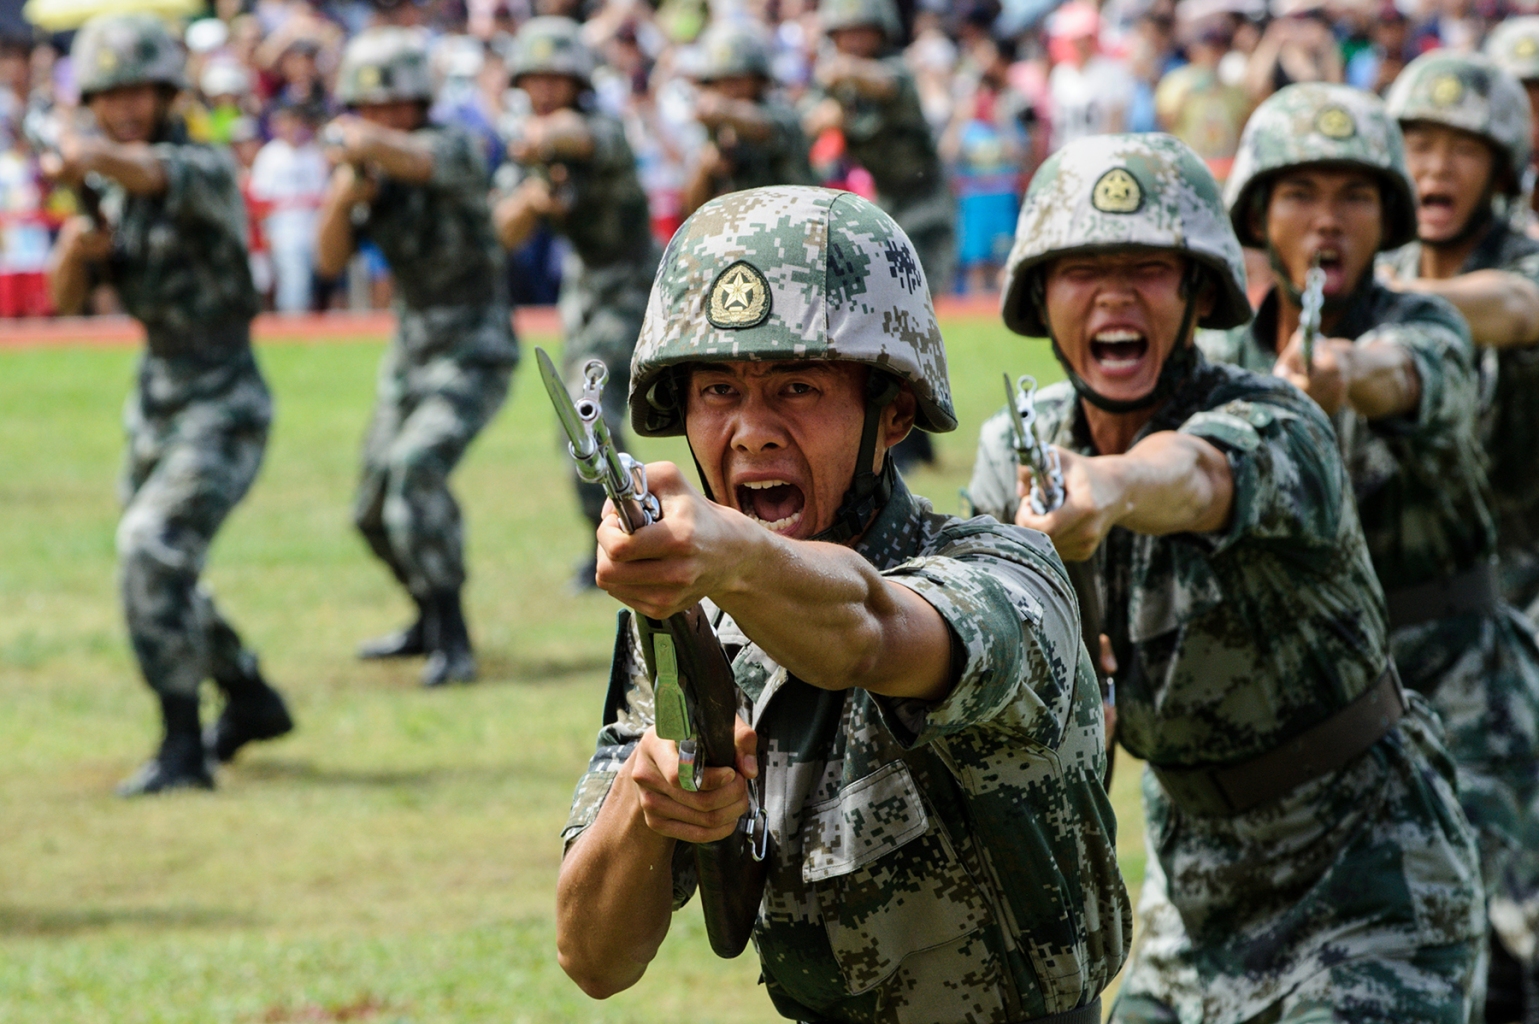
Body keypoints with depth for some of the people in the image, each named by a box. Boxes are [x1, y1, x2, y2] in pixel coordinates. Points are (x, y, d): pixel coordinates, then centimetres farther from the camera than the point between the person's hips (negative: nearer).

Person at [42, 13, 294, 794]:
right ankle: (251, 702, 41)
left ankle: (182, 750, -22)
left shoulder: (207, 169, -17)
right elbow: (66, 299, 7)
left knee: (153, 551, -24)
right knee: (154, 570, 20)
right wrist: (75, 246, -15)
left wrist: (79, 158, -60)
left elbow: (153, 171, -40)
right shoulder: (118, 198, 7)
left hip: (223, 406, -9)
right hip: (156, 400, 9)